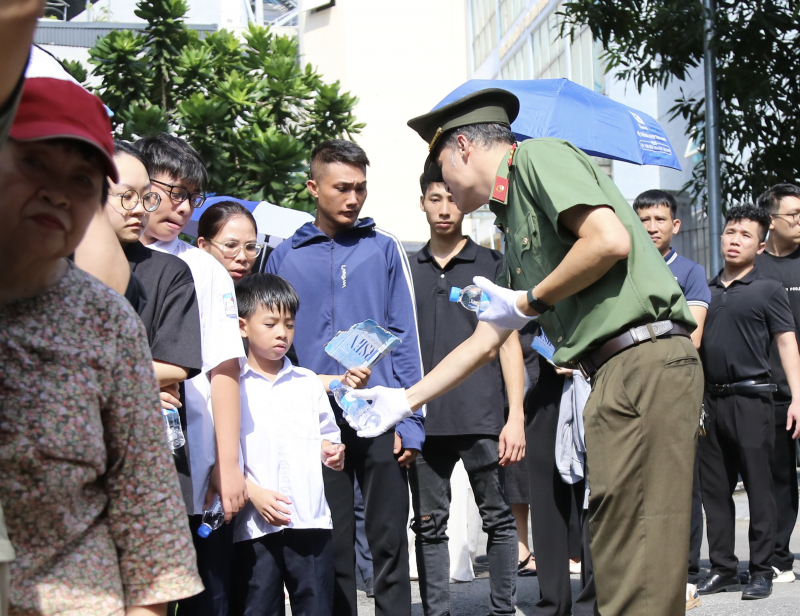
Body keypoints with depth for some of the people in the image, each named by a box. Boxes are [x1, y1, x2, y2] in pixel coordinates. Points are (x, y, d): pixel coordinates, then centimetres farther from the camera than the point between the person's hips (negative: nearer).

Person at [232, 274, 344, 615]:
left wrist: (331, 452, 0)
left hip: (311, 519, 3)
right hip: (255, 523, -3)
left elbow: (326, 436, 23)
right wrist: (254, 492, -15)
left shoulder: (308, 382, 14)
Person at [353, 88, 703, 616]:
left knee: (638, 559, -11)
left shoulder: (538, 157, 0)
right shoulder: (514, 220, 27)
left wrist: (528, 301, -4)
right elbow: (486, 340, 33)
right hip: (614, 374, 10)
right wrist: (406, 400, 34)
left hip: (646, 360, -10)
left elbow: (611, 240, -17)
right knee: (618, 554, 9)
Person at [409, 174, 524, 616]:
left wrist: (516, 417, -4)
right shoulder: (407, 271, 15)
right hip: (423, 421, 3)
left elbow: (509, 343, 5)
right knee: (429, 525, 4)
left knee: (498, 520, 0)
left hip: (481, 418, -2)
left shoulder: (492, 265, 8)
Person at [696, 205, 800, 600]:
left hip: (750, 398, -5)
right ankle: (723, 568, 16)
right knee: (714, 488, 8)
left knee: (759, 486, -3)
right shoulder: (705, 291, 14)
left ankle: (761, 571, 3)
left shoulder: (768, 290, 2)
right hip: (709, 400, 5)